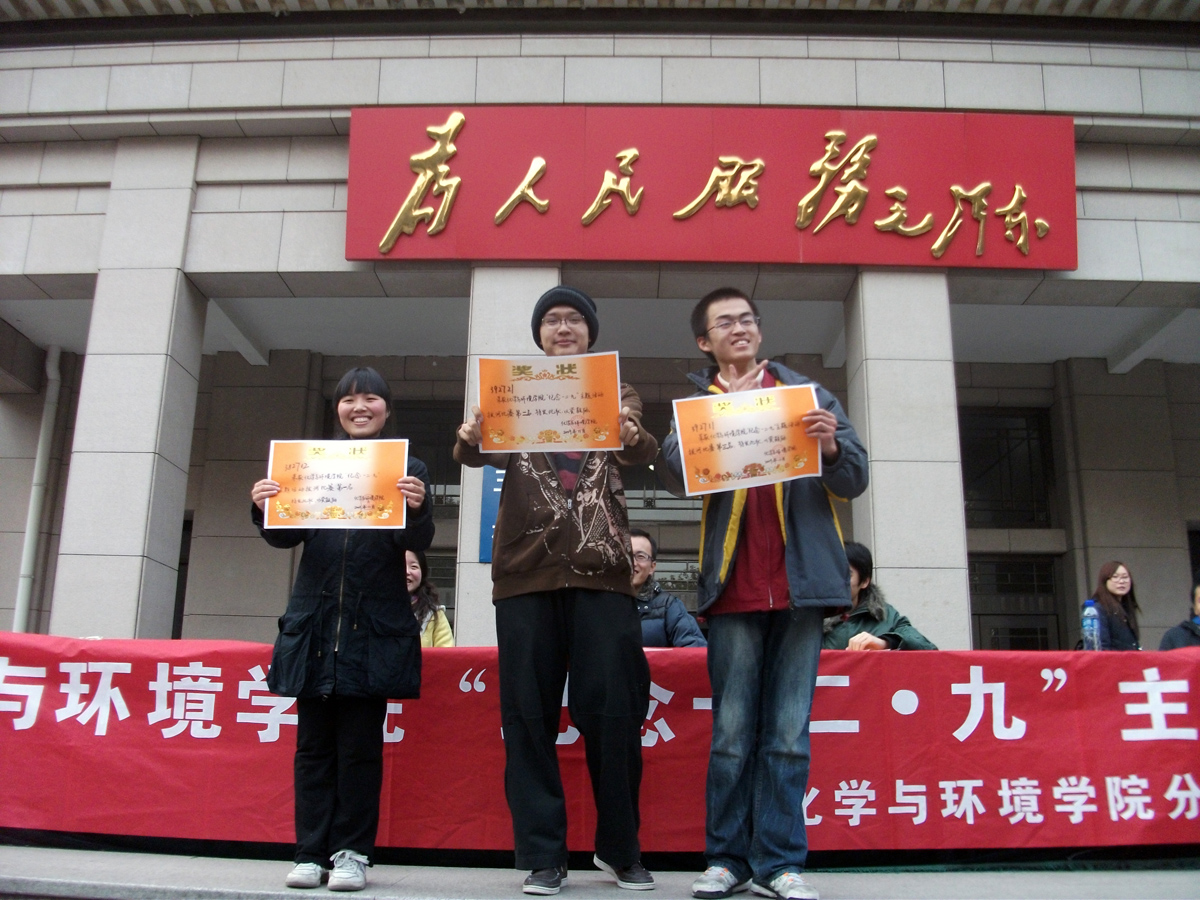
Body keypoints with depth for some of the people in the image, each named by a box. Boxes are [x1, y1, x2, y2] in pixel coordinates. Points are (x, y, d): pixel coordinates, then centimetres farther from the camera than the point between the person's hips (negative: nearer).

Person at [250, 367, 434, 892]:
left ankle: (352, 853, 10)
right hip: (315, 621, 3)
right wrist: (264, 509, -13)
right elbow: (287, 536, 9)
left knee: (360, 744, 1)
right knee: (314, 742, 6)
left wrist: (417, 509, -25)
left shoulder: (408, 468, 6)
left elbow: (417, 542, -3)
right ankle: (311, 852, 14)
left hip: (374, 626, -2)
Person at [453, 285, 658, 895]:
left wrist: (634, 437, -30)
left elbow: (643, 453, -6)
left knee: (613, 710, 0)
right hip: (526, 570, 1)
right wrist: (470, 439, -25)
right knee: (529, 713, 1)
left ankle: (620, 849, 17)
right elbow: (478, 453, -2)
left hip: (601, 570, 0)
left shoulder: (617, 395, 13)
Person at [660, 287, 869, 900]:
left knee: (788, 733, 2)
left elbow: (854, 481, 8)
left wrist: (832, 446, -13)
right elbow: (675, 477, -6)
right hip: (734, 586, -1)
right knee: (732, 732, 2)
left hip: (800, 581, 1)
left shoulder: (807, 392, 13)